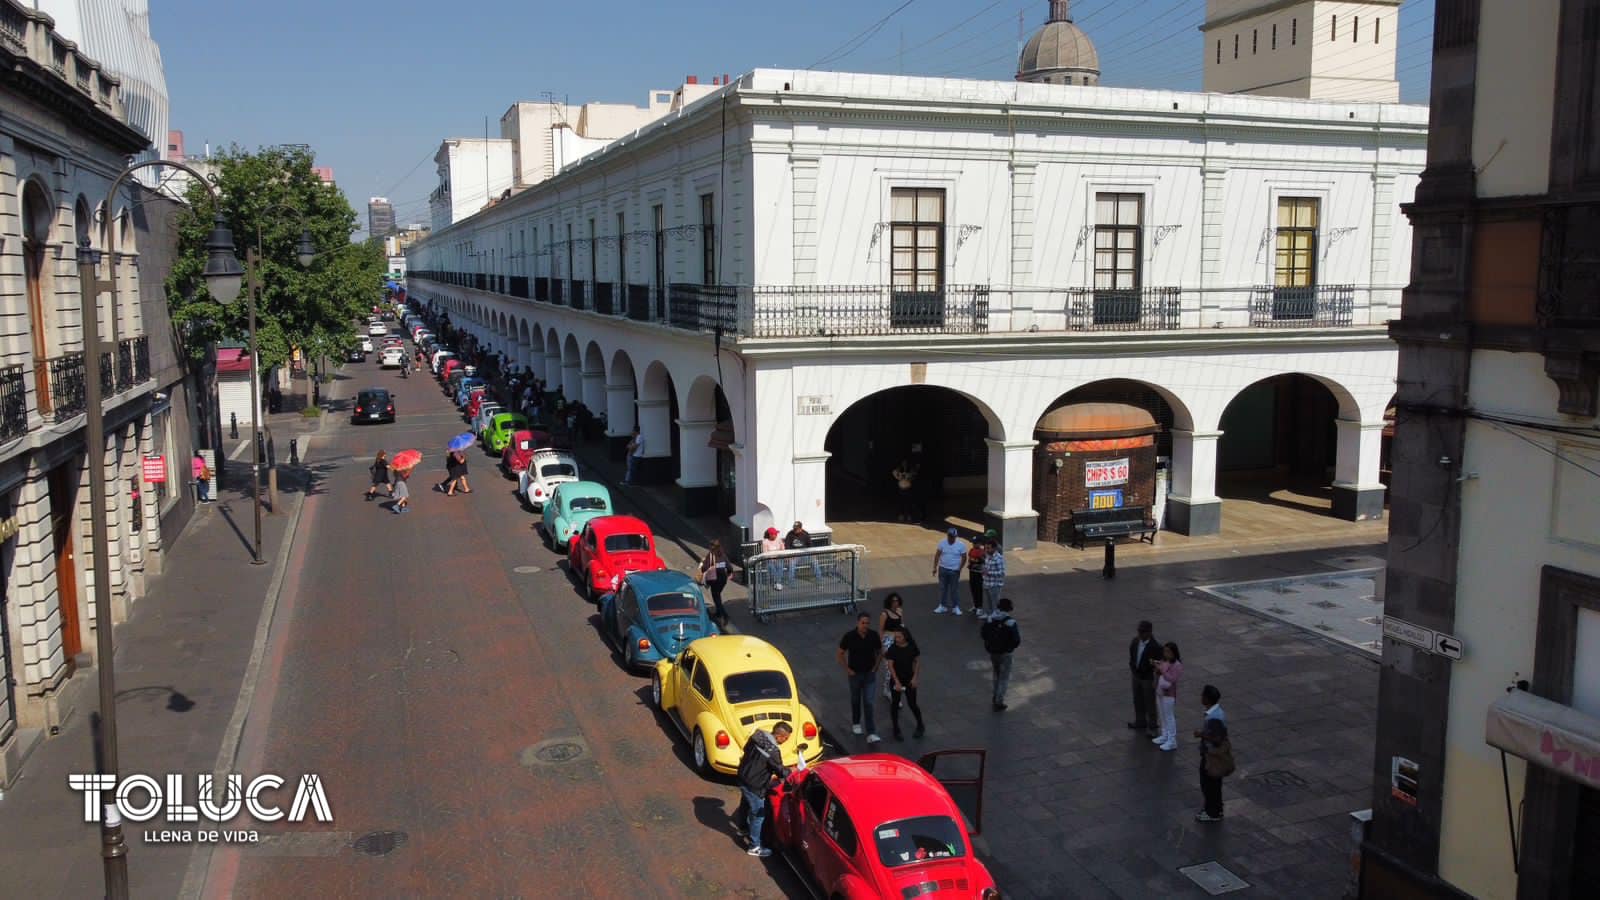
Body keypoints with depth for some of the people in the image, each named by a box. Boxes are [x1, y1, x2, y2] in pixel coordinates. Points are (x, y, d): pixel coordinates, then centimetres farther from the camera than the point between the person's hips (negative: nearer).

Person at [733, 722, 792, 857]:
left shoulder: (757, 735, -7)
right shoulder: (773, 751, -31)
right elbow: (780, 770, -20)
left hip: (743, 778, 8)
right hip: (754, 787, -8)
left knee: (745, 805, 31)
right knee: (758, 815, 8)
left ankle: (743, 829, 55)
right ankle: (754, 847, 20)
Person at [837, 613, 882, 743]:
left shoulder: (874, 635, -10)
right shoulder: (849, 636, -16)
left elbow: (880, 652, 6)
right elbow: (841, 654, -4)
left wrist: (875, 667, -1)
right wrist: (847, 669, -7)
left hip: (870, 674, 0)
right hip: (855, 674, 0)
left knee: (868, 703, -5)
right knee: (855, 700, 17)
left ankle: (871, 734, -7)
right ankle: (856, 723, 41)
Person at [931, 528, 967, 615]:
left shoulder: (961, 545, -9)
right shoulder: (942, 543, -4)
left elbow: (964, 558, -3)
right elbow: (937, 555, -2)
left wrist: (959, 569, -9)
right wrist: (935, 567, -5)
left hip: (954, 571, -2)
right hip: (943, 569, 2)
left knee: (954, 589, 4)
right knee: (942, 588, 11)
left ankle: (955, 607, 15)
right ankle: (942, 606, 22)